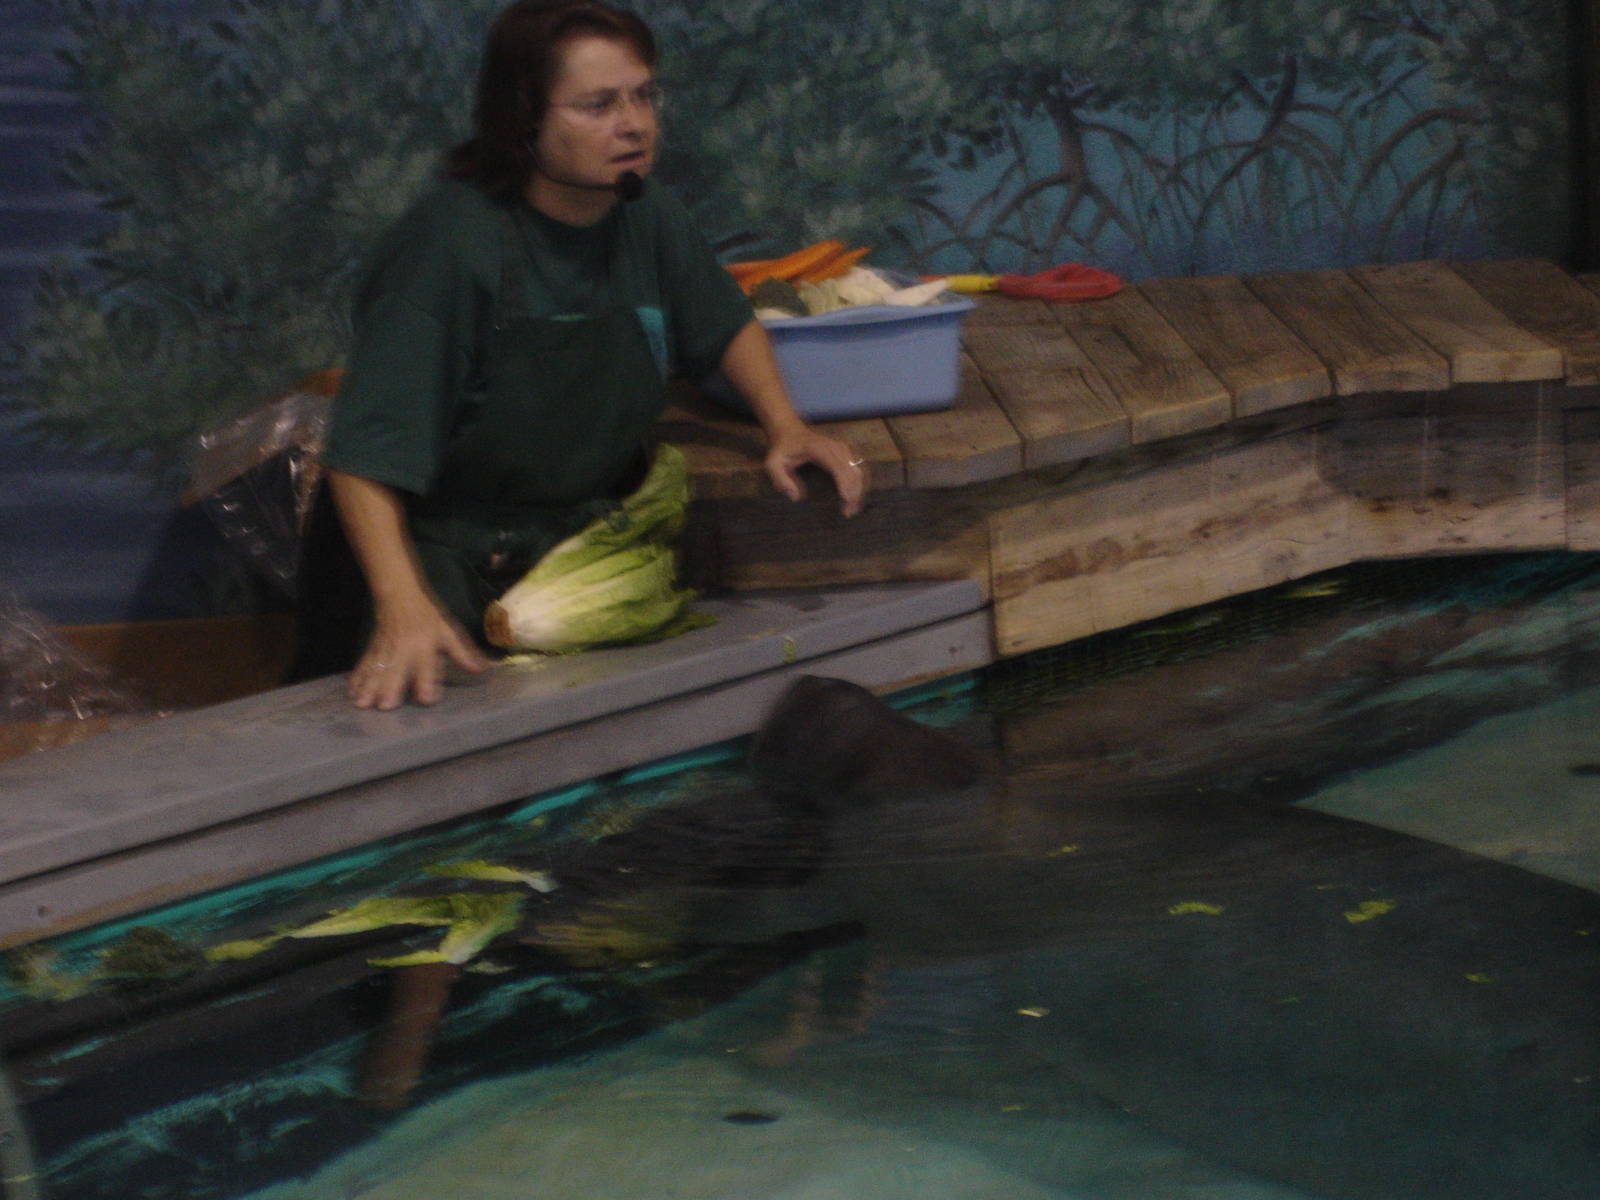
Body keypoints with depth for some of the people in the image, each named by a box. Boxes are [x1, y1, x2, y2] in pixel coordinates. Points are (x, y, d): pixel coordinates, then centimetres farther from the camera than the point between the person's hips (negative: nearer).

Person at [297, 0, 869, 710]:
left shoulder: (647, 219, 2)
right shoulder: (451, 242, -20)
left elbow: (726, 323, 25)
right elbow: (367, 452, -25)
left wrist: (786, 426, 9)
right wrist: (402, 608, -37)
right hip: (447, 562, -6)